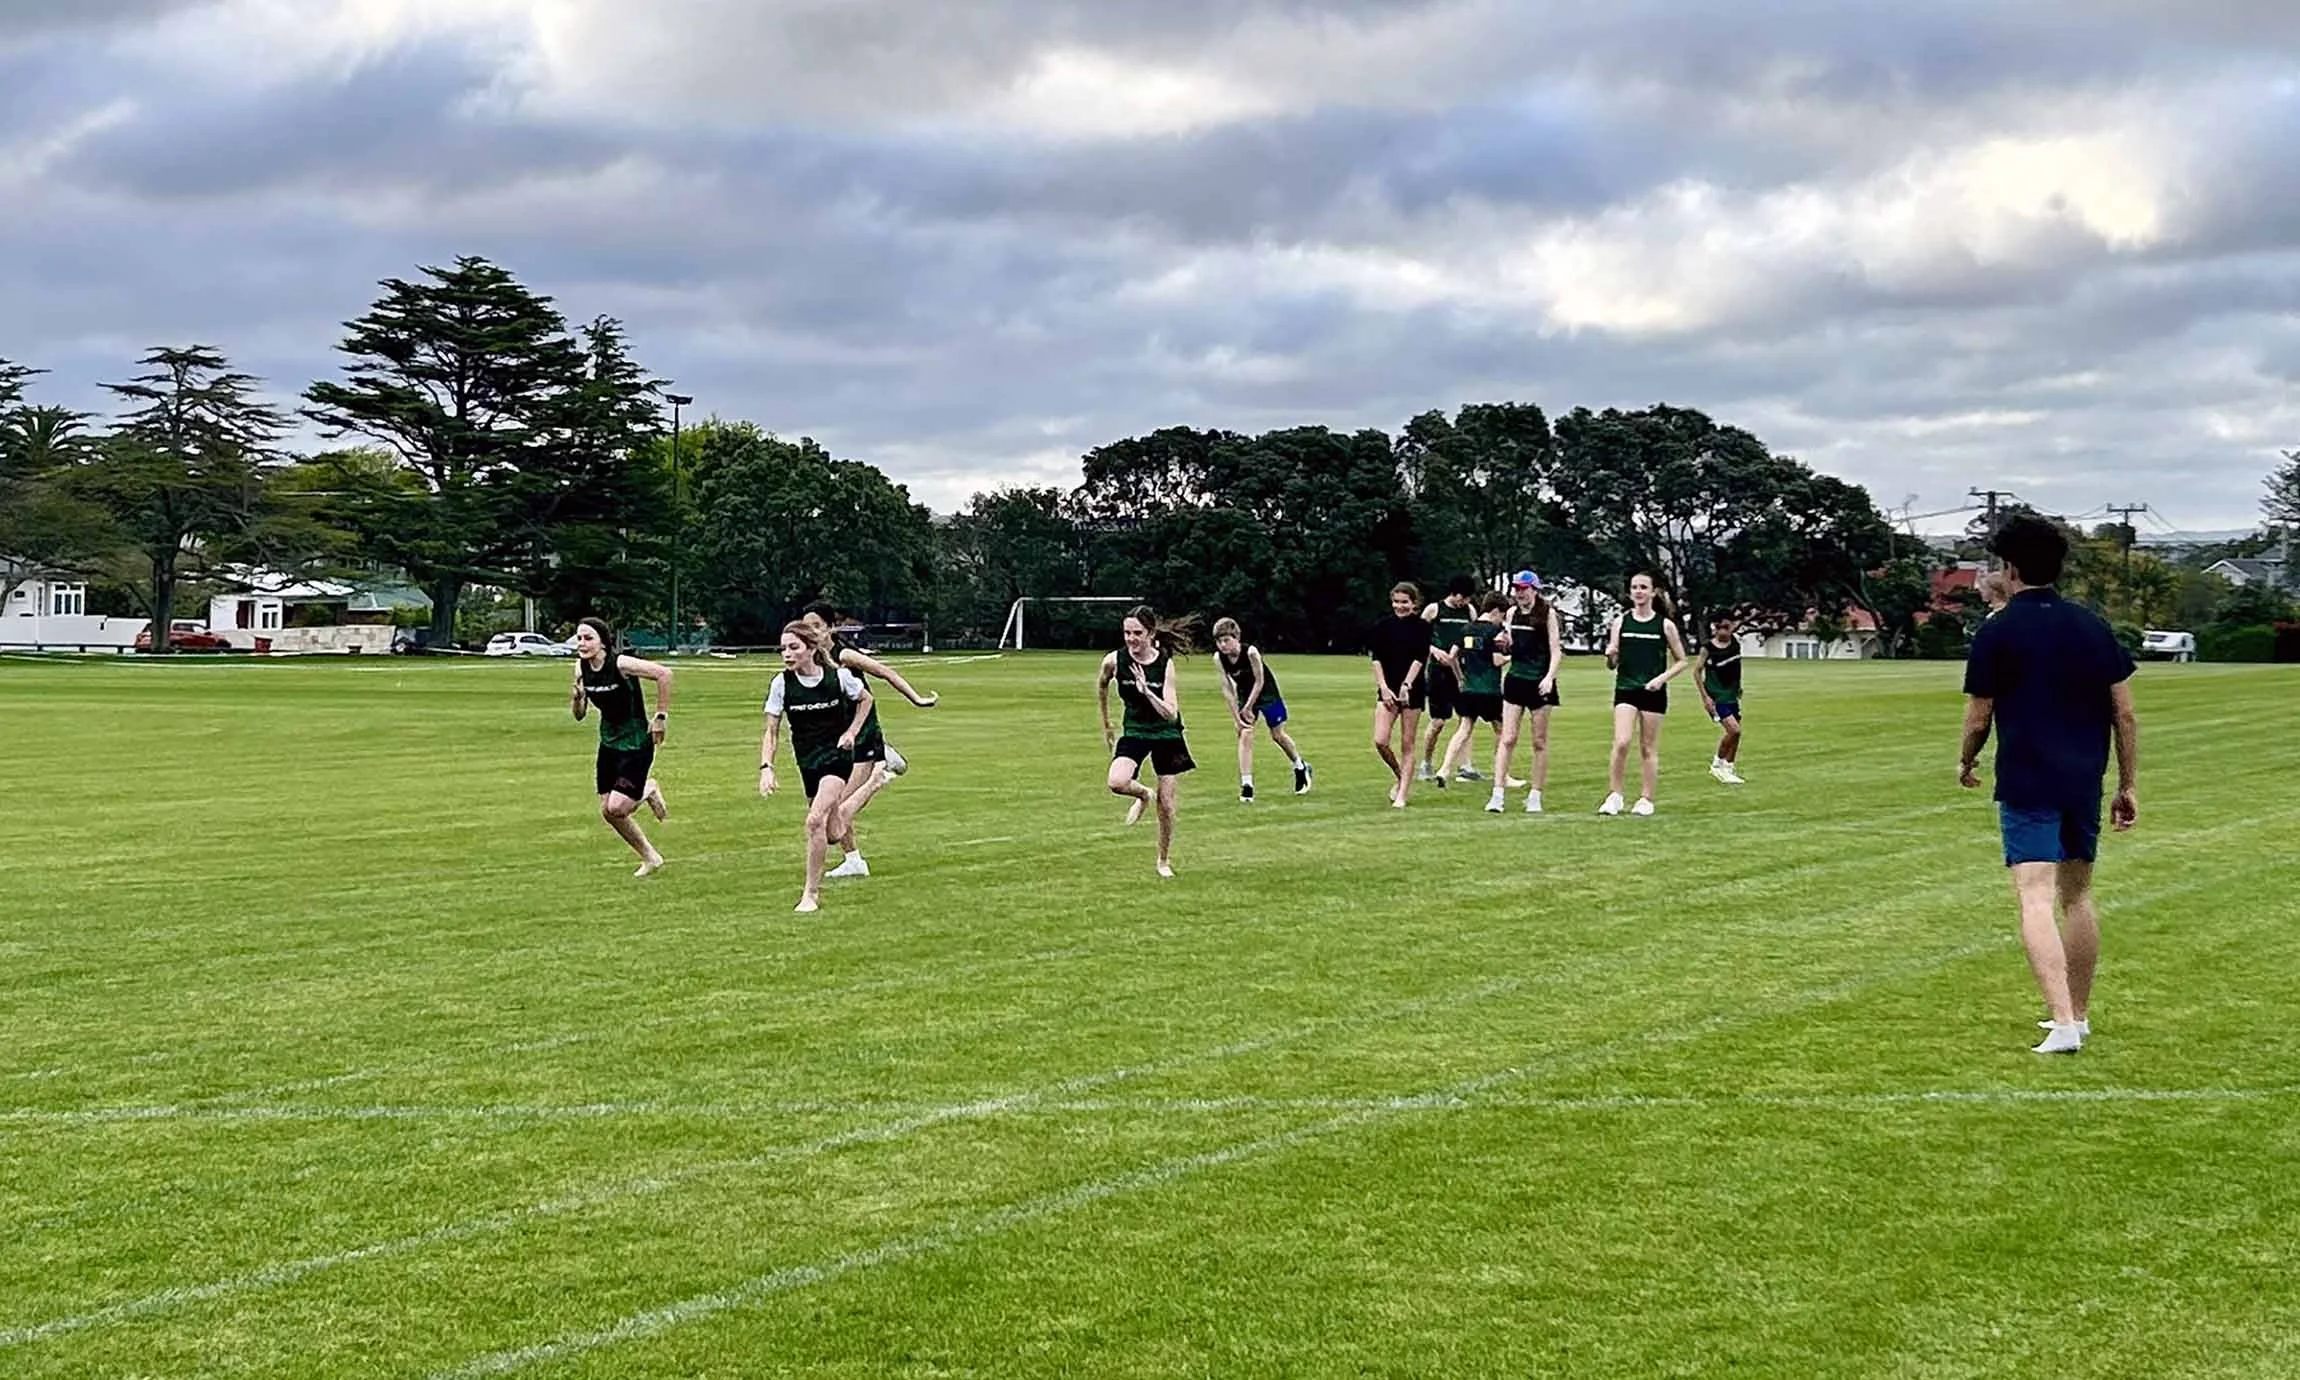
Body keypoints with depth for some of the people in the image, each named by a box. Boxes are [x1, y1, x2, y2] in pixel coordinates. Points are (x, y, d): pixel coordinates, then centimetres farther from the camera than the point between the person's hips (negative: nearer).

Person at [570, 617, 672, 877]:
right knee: (607, 812, 7)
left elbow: (663, 674, -22)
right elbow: (579, 716, 6)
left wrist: (661, 716, -18)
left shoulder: (621, 665, -22)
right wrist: (576, 698, -16)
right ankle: (650, 858, 27)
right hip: (608, 744, 7)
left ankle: (648, 791, 16)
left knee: (616, 808, -17)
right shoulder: (581, 669, -2)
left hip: (636, 744, -7)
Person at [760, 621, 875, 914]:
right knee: (831, 834, 6)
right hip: (807, 759, 3)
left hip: (837, 753, -3)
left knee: (815, 820, -22)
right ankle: (842, 814, 46)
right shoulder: (782, 683, -10)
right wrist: (766, 767, -18)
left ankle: (811, 893, -12)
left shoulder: (839, 676, -13)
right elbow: (772, 732, -4)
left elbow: (865, 699, 8)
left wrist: (851, 733, -4)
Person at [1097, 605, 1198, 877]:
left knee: (1166, 804, 3)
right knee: (1117, 783, -28)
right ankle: (1143, 794, 8)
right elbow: (1101, 687, 11)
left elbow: (1171, 714, -22)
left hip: (1166, 735, -1)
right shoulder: (1114, 661, -13)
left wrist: (1146, 690, -35)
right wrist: (1106, 725, 19)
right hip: (1134, 732, 1)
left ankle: (1164, 861, 24)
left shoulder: (1165, 664, -17)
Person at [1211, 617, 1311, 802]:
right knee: (1244, 735, -12)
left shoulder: (1250, 652, -32)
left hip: (1266, 692, -3)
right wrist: (1237, 717, -18)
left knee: (1278, 735, 9)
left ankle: (1301, 768, 34)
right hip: (1245, 694, 3)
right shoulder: (1219, 658, -20)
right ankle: (1246, 785, -13)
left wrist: (1248, 708, -20)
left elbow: (1259, 682, -22)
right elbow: (1227, 689, -16)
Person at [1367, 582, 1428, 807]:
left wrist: (1406, 685, -20)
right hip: (1388, 688, 2)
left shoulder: (1421, 627, -1)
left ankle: (1402, 795, 7)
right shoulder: (1384, 626, 5)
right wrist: (1383, 687, -8)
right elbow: (1377, 659, 2)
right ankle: (1400, 777, 15)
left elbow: (1420, 658, -9)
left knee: (1407, 745, 2)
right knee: (1380, 741, -11)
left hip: (1412, 690, -2)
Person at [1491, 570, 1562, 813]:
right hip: (1515, 679, 4)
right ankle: (1497, 794, -6)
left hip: (1539, 682, -4)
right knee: (1508, 738, -3)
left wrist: (1549, 677, -20)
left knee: (1539, 742, 4)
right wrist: (1503, 643, -3)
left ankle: (1535, 796, 12)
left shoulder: (1547, 613, -5)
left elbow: (1556, 650, -7)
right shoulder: (1512, 613, 9)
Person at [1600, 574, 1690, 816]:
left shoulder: (1665, 624, 1)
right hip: (1625, 689, 0)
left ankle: (1646, 800, 14)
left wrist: (1662, 678, -9)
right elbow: (1612, 664, 7)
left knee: (1648, 748, 5)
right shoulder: (1621, 621, 4)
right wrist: (1610, 656, -16)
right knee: (1621, 743, -15)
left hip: (1653, 692, 0)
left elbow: (1682, 661, 7)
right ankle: (1614, 796, -5)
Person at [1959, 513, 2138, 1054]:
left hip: (2026, 786, -6)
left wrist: (1966, 764, 18)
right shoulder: (2092, 626, 7)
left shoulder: (1996, 633, -6)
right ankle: (2078, 1014, 28)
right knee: (2077, 896, 18)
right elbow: (2125, 713, 7)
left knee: (2036, 900, -11)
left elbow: (1978, 719, -2)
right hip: (2085, 785, 6)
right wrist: (2129, 786, 14)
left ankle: (2062, 1022, -24)